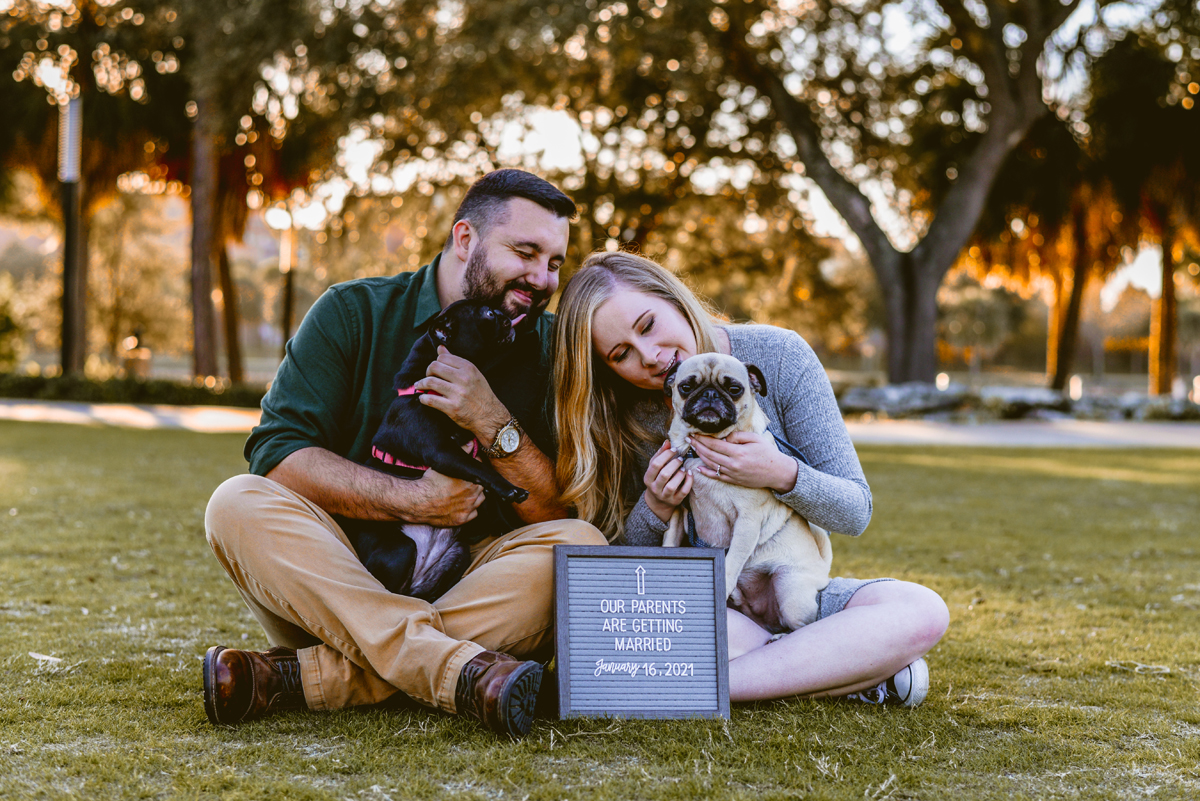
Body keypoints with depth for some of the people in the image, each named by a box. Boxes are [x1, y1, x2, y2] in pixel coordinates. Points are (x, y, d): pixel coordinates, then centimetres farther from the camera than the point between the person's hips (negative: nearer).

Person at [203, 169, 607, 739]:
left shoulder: (547, 349, 5)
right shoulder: (354, 312, 2)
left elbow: (562, 512, -3)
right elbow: (276, 452, -9)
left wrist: (494, 423, -17)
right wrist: (411, 501, -16)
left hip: (470, 590, 1)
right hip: (330, 580, -1)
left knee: (581, 545, -26)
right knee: (238, 503, -25)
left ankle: (300, 676, -33)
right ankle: (463, 672, -43)